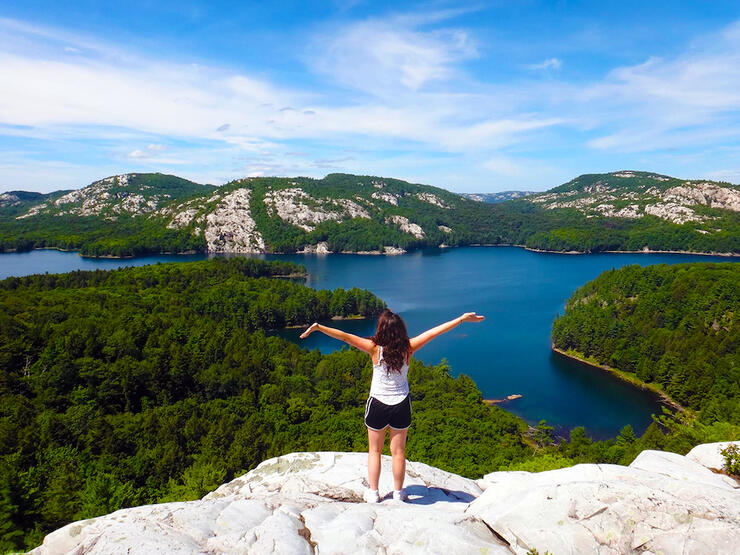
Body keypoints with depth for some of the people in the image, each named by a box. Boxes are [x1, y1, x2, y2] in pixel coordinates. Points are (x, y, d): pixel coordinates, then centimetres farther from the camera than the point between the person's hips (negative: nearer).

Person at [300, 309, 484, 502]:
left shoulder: (375, 348, -20)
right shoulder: (407, 348, -15)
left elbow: (344, 336, -24)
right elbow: (435, 332, -10)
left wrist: (317, 327, -19)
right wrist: (462, 318, -5)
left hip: (377, 404, -1)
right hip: (401, 405, 2)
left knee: (374, 450, 18)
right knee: (398, 452, 16)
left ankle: (373, 493, 27)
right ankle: (398, 492, 31)